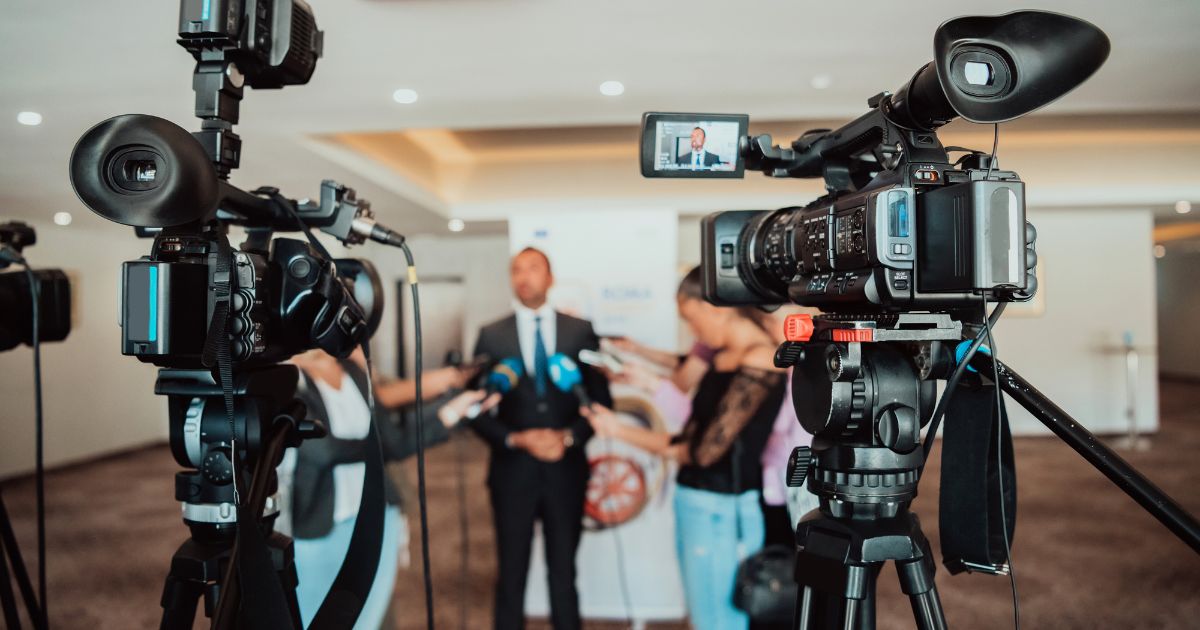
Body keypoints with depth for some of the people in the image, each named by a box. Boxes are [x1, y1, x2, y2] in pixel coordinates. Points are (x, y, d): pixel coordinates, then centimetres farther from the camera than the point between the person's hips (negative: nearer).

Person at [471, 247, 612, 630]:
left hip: (565, 471, 0)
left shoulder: (581, 331, 2)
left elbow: (601, 400, 2)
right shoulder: (491, 336, 2)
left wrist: (569, 437, -12)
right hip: (512, 471, 0)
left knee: (564, 573, 12)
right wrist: (516, 439, -14)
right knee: (511, 575, 10)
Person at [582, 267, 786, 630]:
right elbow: (690, 440, 8)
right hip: (694, 504, 9)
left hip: (722, 512, -9)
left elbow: (707, 451, -19)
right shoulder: (724, 356, 10)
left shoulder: (759, 362, -19)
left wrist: (666, 446, -3)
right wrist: (619, 430, 6)